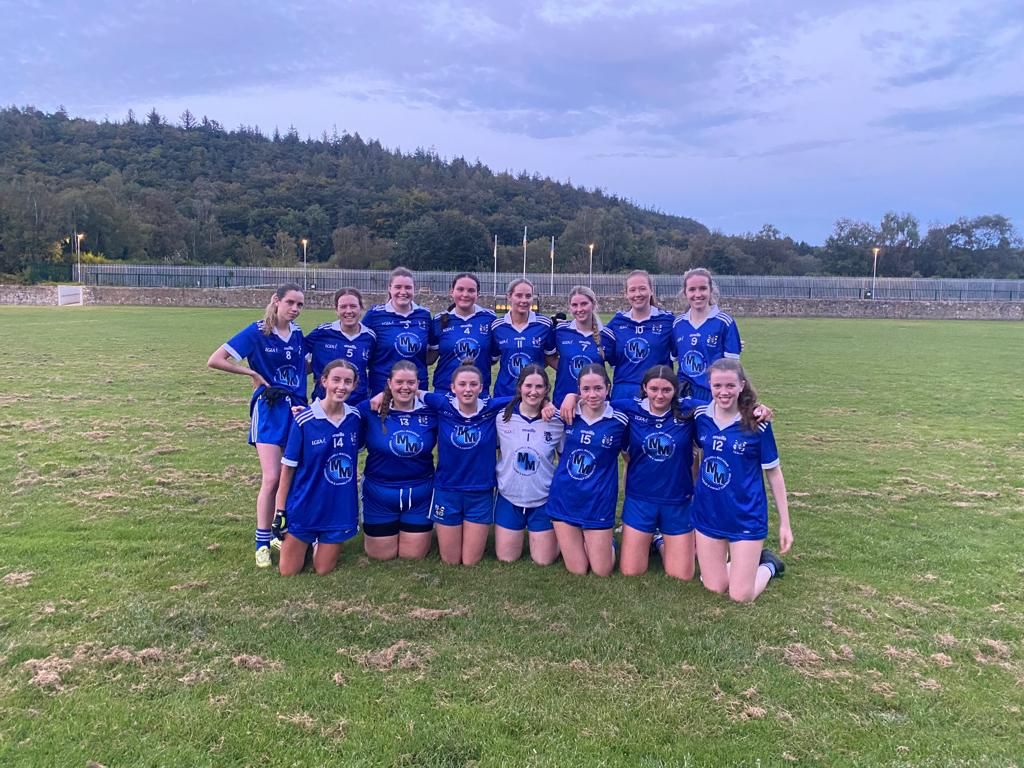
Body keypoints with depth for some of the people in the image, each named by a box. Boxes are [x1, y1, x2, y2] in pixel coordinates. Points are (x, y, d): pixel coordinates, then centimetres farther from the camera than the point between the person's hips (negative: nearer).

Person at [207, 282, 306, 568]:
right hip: (269, 411, -5)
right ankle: (262, 543, 3)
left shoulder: (297, 334, 7)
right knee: (272, 478, -11)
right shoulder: (256, 333, -8)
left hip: (297, 409, 5)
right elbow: (215, 360, -11)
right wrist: (254, 374, -10)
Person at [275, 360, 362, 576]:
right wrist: (280, 511, -8)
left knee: (323, 570, 10)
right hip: (305, 505, -2)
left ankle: (320, 541, 40)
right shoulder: (303, 421, -16)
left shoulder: (355, 418, -6)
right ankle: (309, 541, 36)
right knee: (288, 571, 8)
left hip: (340, 508, 2)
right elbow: (288, 467, -9)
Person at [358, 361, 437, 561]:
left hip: (420, 495, 1)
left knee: (413, 555, 10)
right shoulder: (371, 410, -11)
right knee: (381, 556, 14)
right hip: (379, 493, -1)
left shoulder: (431, 411, -7)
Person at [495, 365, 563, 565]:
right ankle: (521, 530, 38)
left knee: (543, 560, 5)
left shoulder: (557, 421, -11)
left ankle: (554, 533, 36)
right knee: (506, 558, 9)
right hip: (509, 499, 1)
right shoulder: (502, 417, -9)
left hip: (543, 501, -1)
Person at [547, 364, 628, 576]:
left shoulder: (620, 421, -9)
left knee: (601, 571, 6)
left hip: (598, 503, -1)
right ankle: (576, 540, 36)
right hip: (564, 499, 2)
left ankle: (606, 542, 35)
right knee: (577, 570, 7)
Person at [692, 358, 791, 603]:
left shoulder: (756, 423, -14)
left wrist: (785, 523, -3)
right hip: (708, 514, 3)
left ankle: (768, 564, 28)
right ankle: (737, 559, 36)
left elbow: (773, 473, -5)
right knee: (714, 587, 8)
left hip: (746, 517, -3)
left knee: (741, 596, -1)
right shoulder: (700, 416, -5)